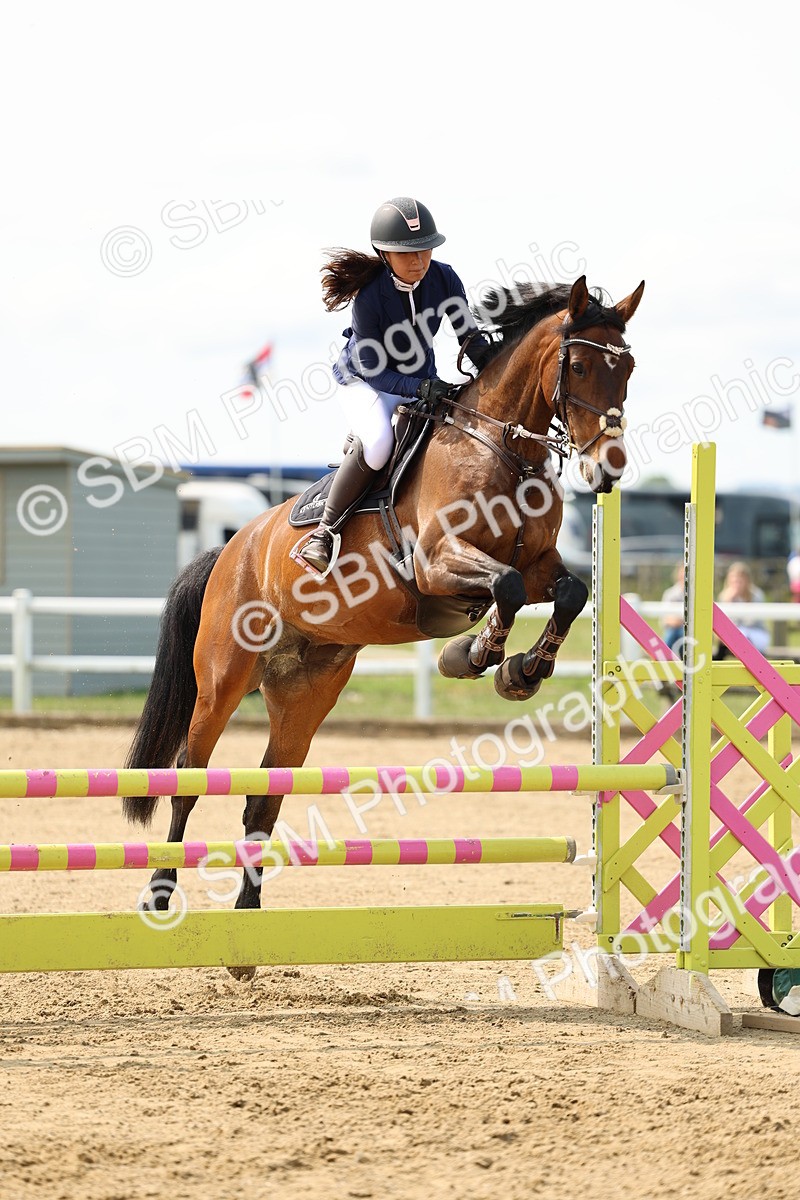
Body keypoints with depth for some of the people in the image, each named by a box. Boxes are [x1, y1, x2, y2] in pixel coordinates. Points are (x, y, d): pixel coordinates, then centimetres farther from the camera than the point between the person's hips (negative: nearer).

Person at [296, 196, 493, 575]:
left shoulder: (444, 279, -14)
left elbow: (469, 335, -3)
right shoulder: (369, 295, -27)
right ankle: (324, 532, -25)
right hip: (366, 382, -6)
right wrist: (421, 388, -39)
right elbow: (371, 370, -24)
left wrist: (490, 364, -26)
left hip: (423, 380, 6)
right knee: (378, 443, -36)